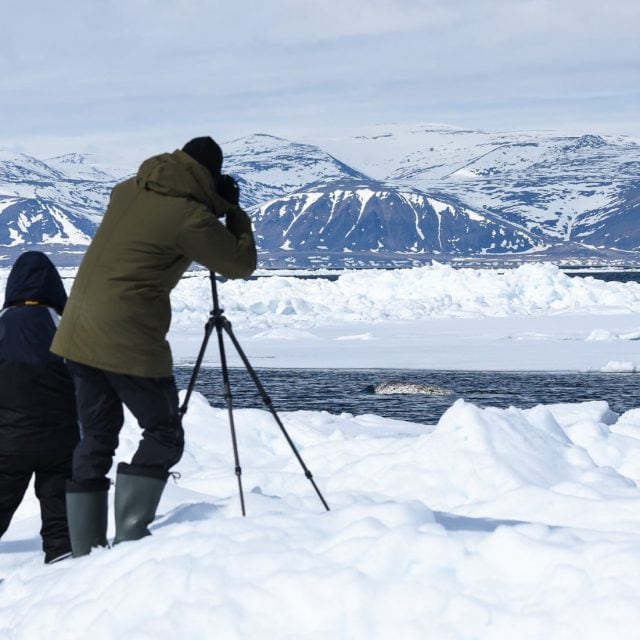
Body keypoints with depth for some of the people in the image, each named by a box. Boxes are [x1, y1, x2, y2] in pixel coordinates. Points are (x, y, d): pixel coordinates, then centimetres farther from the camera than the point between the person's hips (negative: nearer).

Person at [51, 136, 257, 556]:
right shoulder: (190, 217, -12)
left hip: (80, 333, 7)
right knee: (164, 435, 6)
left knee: (96, 438, 12)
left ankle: (85, 552, 10)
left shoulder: (128, 191, 10)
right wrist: (234, 212, 11)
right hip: (129, 342, -7)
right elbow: (242, 264, -2)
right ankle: (129, 540, -5)